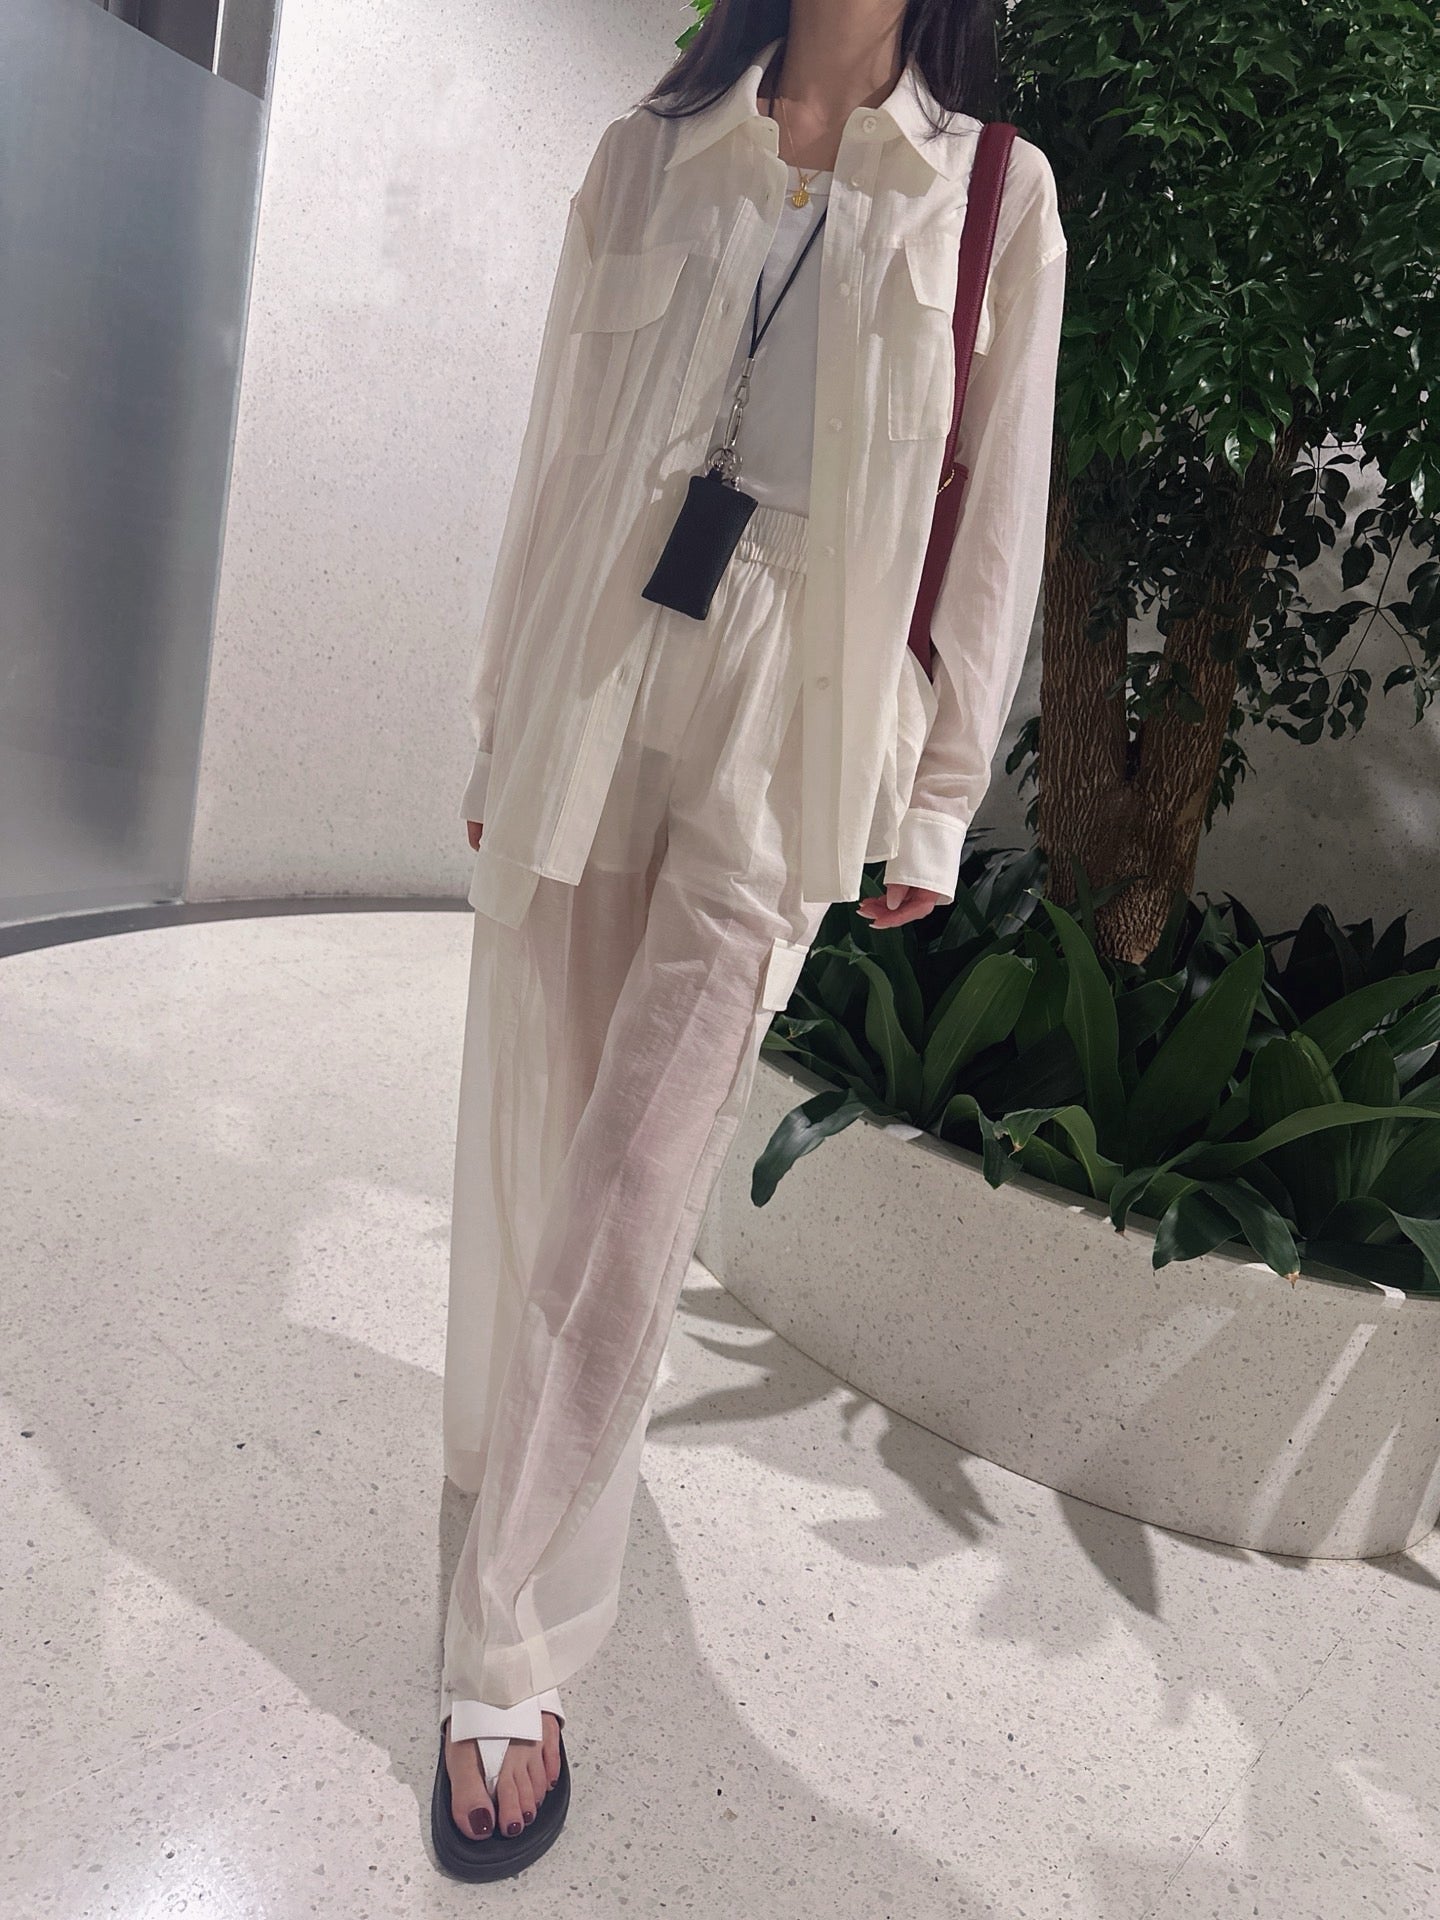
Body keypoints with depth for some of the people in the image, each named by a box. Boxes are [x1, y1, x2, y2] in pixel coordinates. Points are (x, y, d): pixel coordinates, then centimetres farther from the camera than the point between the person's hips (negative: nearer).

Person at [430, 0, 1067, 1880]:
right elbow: (556, 456, 12)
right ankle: (510, 1440, 36)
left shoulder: (992, 196, 8)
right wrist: (501, 721, 11)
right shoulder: (648, 155, 14)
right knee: (529, 1138, 9)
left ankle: (512, 1661, 8)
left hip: (787, 731, -2)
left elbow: (992, 521, 5)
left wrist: (937, 802, 1)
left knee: (633, 1196, -6)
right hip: (594, 688, 3)